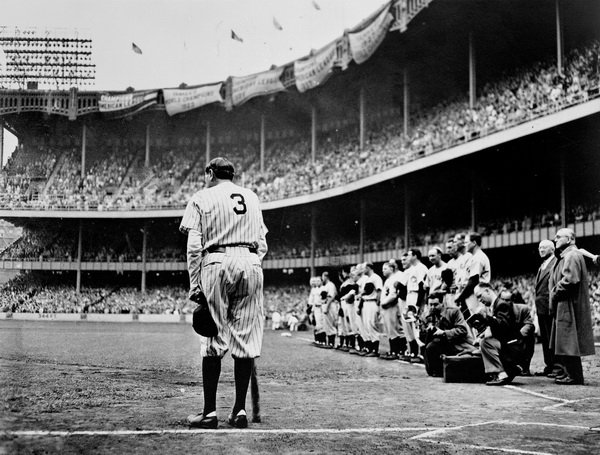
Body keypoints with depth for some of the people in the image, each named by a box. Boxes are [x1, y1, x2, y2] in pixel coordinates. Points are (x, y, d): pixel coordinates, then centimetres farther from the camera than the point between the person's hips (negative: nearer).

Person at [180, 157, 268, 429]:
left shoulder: (202, 198, 8)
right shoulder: (252, 197, 20)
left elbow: (194, 246, -1)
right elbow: (262, 244, 15)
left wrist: (194, 285, -1)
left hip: (217, 263, -3)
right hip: (251, 263, 3)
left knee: (214, 340, -1)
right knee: (246, 339, 3)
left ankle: (210, 412, -1)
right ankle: (239, 410, 5)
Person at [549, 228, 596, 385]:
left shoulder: (572, 256, -14)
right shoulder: (566, 256, 19)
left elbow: (569, 280, -23)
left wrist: (555, 294, -13)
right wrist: (555, 294, 10)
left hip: (569, 306, -10)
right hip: (564, 306, 10)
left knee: (568, 342, -7)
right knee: (566, 343, 13)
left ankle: (574, 376, -3)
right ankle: (571, 372, 19)